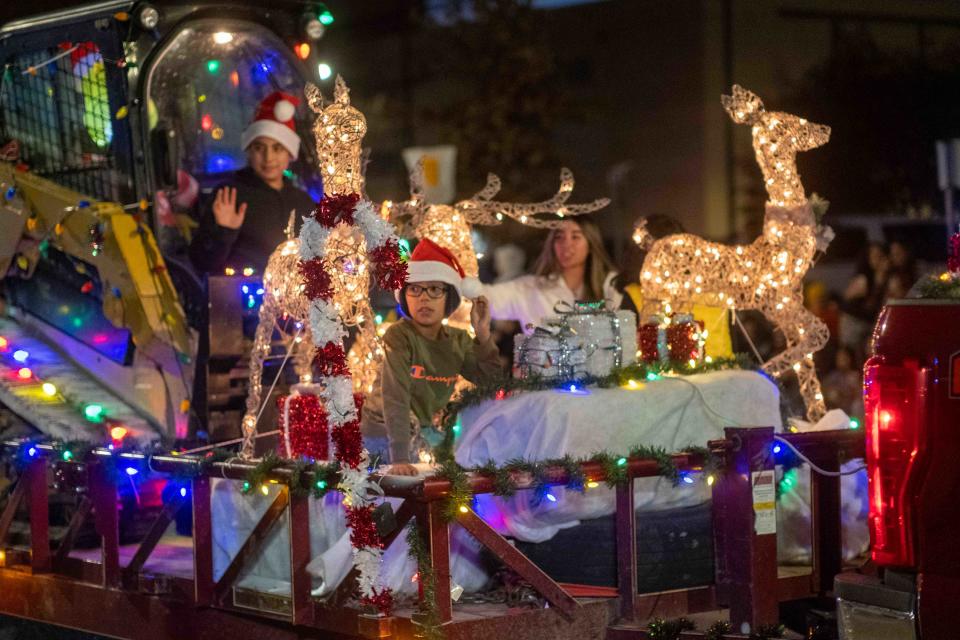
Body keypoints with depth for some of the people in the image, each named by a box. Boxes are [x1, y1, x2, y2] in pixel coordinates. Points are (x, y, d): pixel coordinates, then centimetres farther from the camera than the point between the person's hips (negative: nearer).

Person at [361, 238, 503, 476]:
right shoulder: (399, 336, -21)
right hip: (383, 431, -7)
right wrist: (400, 459, -39)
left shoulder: (459, 340, 0)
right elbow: (395, 397, -30)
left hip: (423, 429, 7)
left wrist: (483, 334, -17)